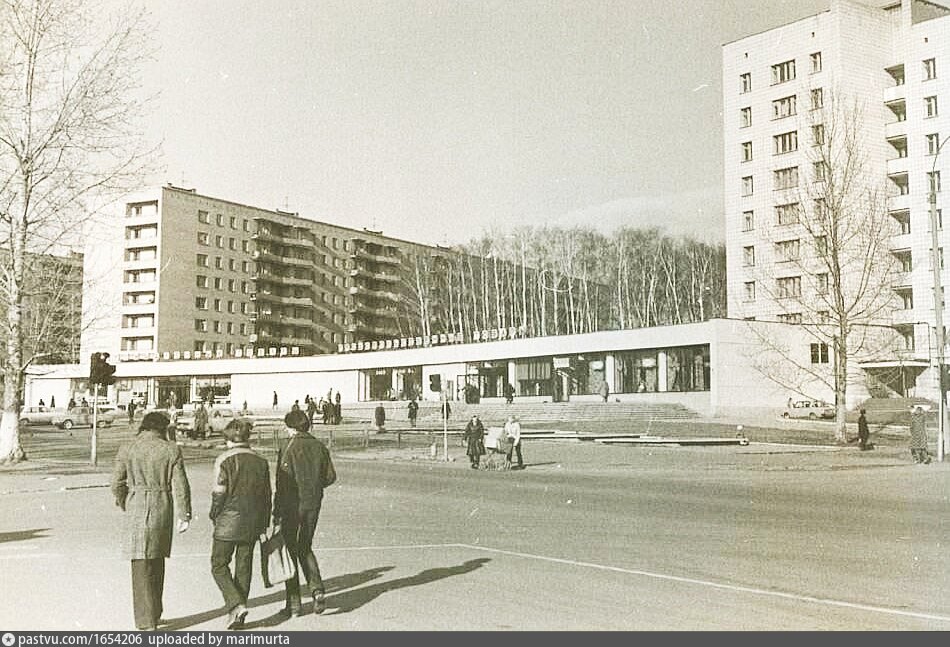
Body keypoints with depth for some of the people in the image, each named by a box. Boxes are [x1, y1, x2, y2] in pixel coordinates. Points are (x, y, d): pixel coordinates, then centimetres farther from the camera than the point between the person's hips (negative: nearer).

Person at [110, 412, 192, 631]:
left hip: (137, 509, -1)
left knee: (142, 566, 2)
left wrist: (124, 506, 17)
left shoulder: (127, 450, -2)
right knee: (157, 562, 18)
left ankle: (147, 622, 1)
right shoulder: (172, 450, -2)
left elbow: (116, 484, 0)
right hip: (163, 509, 2)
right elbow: (180, 486, -4)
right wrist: (185, 515, 1)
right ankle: (155, 613, 28)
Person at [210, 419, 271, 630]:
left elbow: (219, 493, -12)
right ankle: (238, 616, 17)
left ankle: (236, 604, -9)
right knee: (244, 566, 12)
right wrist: (264, 524, 15)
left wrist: (214, 516, 5)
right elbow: (267, 494, 7)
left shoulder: (224, 460, -10)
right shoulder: (261, 462, 5)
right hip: (253, 522, 5)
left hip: (229, 520, -5)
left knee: (219, 565, 8)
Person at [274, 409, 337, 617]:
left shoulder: (288, 448, -11)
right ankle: (317, 588, -2)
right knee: (305, 548, 19)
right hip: (313, 505, 5)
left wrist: (276, 513, -10)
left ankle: (293, 603, 10)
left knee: (290, 551, 7)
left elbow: (282, 482, -15)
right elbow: (330, 477, 5)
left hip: (292, 505, -5)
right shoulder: (319, 446, 4)